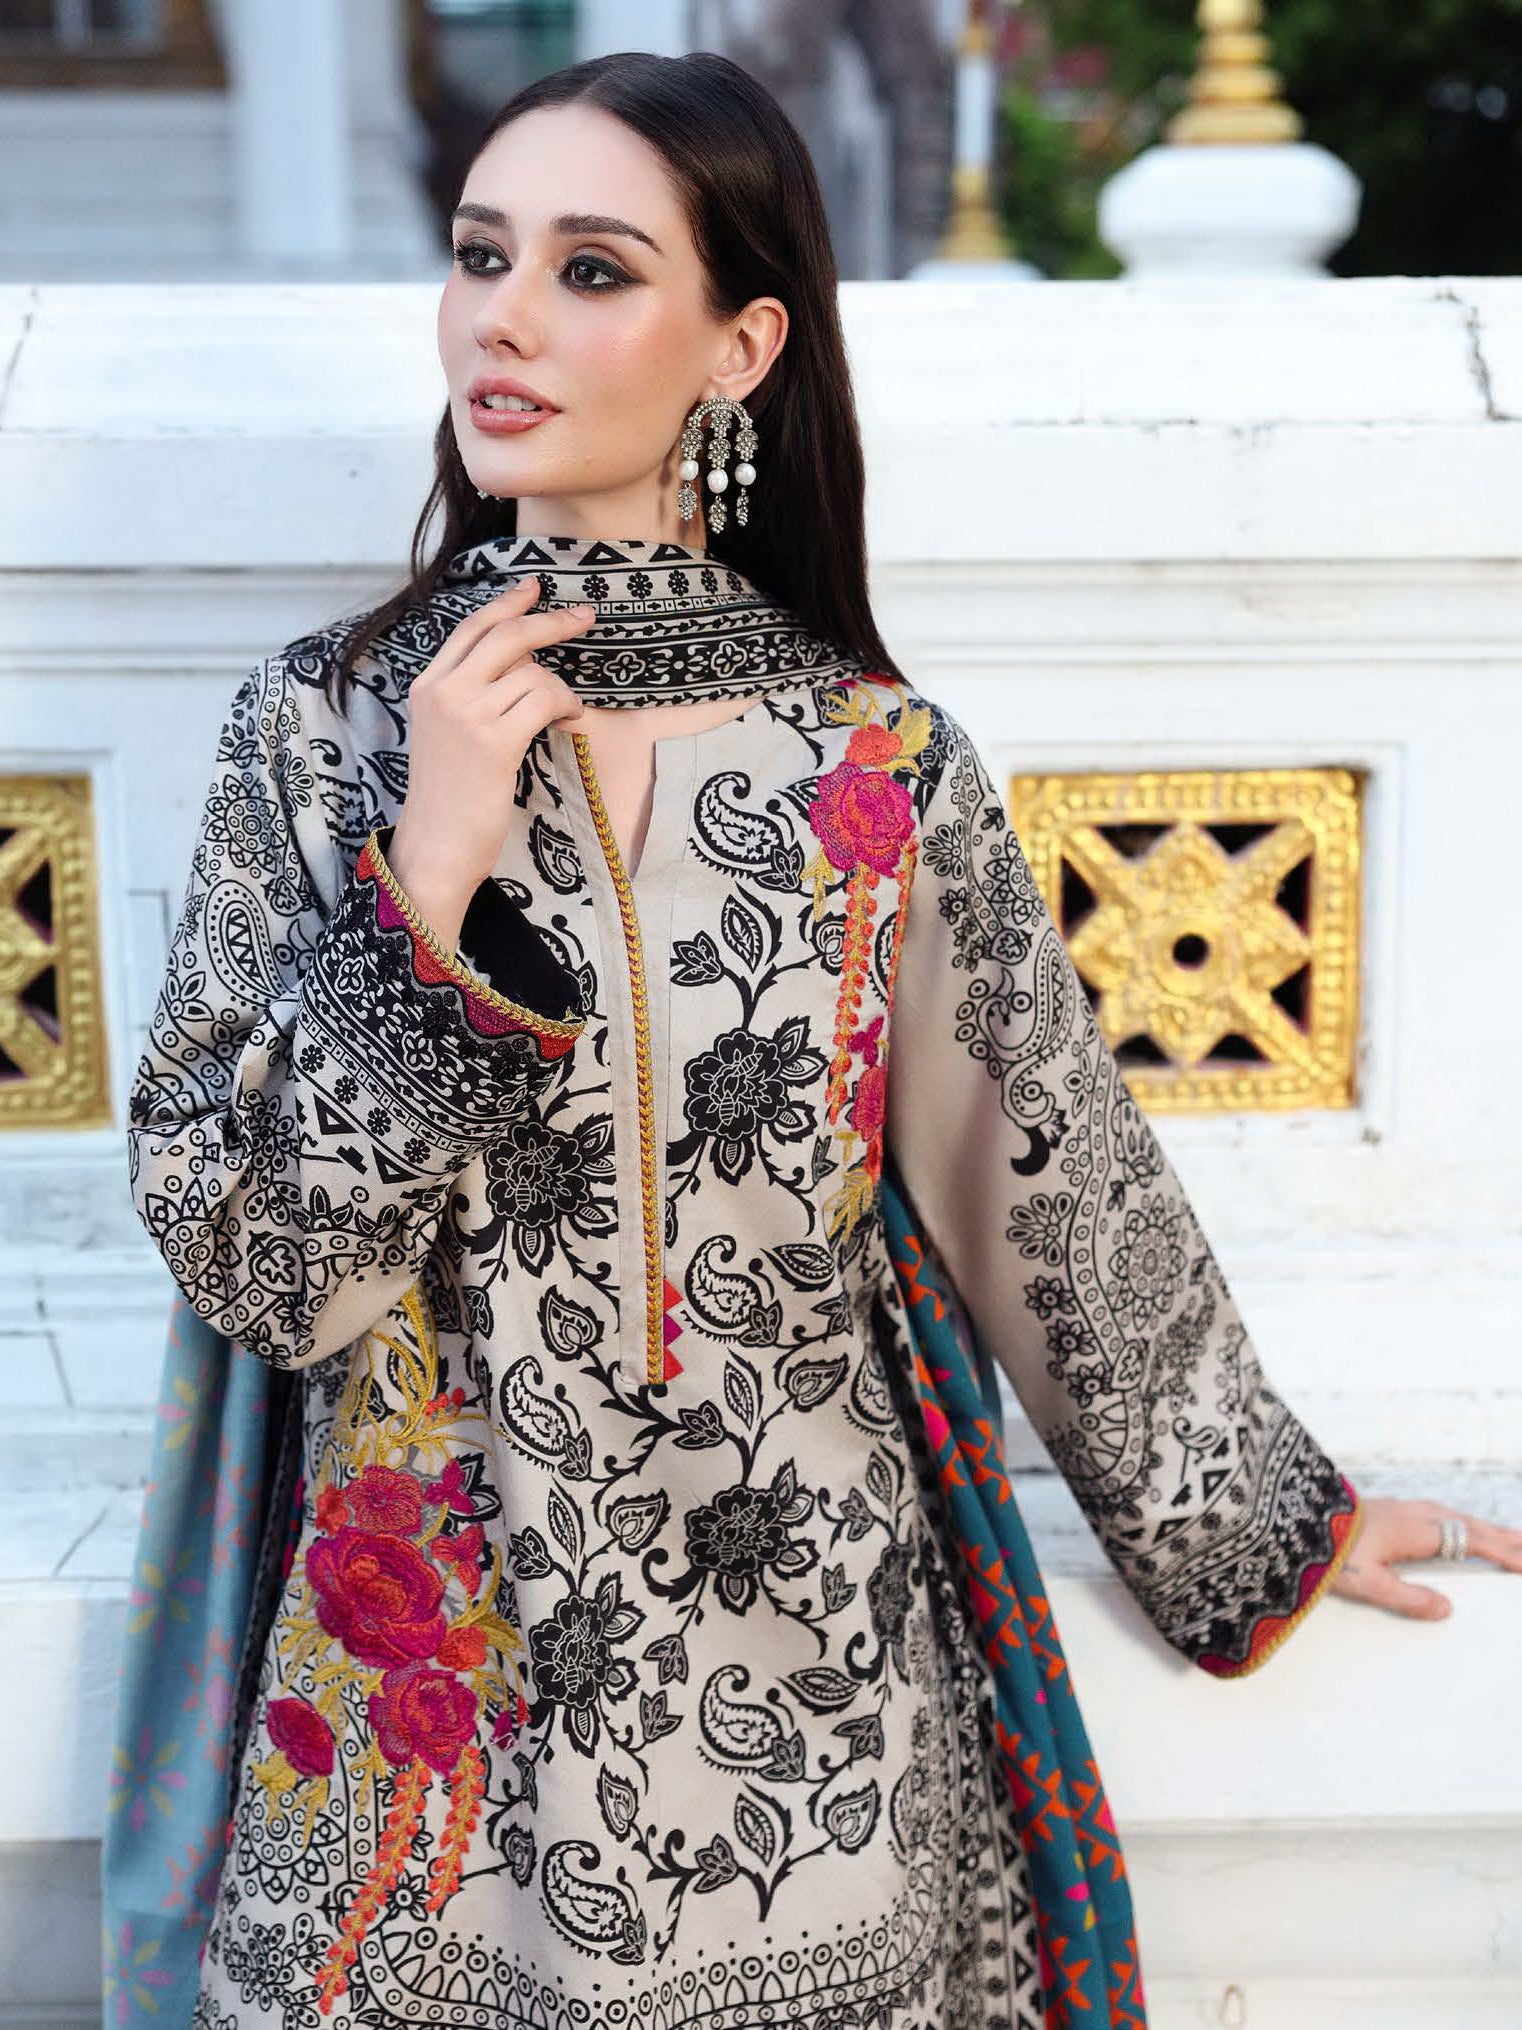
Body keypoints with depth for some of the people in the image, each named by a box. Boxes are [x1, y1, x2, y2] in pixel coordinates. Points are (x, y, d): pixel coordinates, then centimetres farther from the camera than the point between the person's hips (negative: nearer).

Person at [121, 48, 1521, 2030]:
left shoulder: (879, 762, -8)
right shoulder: (326, 722, -7)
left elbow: (1054, 1172, 3)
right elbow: (248, 1260, -9)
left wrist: (1258, 1513, 12)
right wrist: (424, 879, -20)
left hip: (801, 1665, 0)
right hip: (442, 1661, 0)